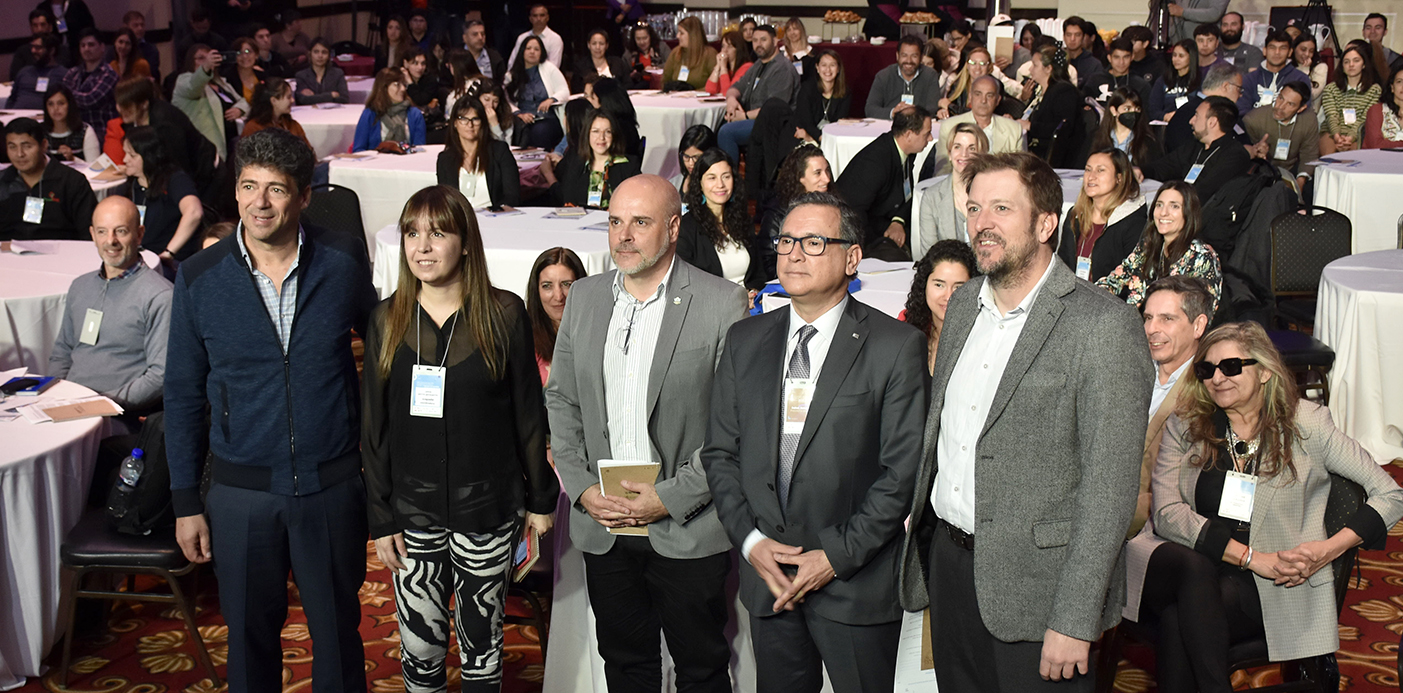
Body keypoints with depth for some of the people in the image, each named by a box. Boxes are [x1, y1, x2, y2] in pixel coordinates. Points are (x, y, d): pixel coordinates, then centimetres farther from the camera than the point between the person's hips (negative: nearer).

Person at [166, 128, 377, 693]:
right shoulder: (199, 277, -6)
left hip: (333, 485, 0)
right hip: (241, 492, 0)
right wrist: (186, 502, 1)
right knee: (250, 636, 14)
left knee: (338, 631, 13)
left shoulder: (344, 259, -7)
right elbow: (183, 395, 2)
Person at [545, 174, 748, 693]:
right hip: (601, 526, 4)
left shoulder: (722, 304, -10)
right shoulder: (584, 297, 6)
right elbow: (560, 400, 10)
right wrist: (581, 487, -3)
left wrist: (673, 498, -16)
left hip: (688, 530, -4)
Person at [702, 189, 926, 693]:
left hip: (856, 583, -4)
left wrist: (837, 555, -13)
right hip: (766, 577, 4)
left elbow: (904, 471, -10)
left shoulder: (897, 346, -7)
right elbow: (720, 453, 8)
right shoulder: (745, 340, 7)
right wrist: (750, 540, -5)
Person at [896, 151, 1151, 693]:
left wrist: (1074, 623, -19)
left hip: (1031, 585, -6)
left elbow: (1109, 488, -16)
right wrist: (921, 542, 10)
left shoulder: (1104, 326, -14)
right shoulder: (963, 304, 9)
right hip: (946, 562, 6)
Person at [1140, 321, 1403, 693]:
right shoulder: (1183, 428, 10)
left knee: (1180, 614, -32)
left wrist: (1330, 549, -10)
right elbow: (1166, 514, -4)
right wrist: (1252, 558, -15)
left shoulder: (1306, 425, 6)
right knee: (1191, 566, -35)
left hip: (1266, 589, -2)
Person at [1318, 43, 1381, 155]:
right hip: (1331, 132, 1)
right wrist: (1336, 135, -19)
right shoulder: (1330, 88, 18)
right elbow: (1331, 116, 2)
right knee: (1328, 153, -33)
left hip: (1357, 134, -1)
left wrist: (1351, 137, -18)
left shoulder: (1375, 89, 15)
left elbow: (1365, 118, 1)